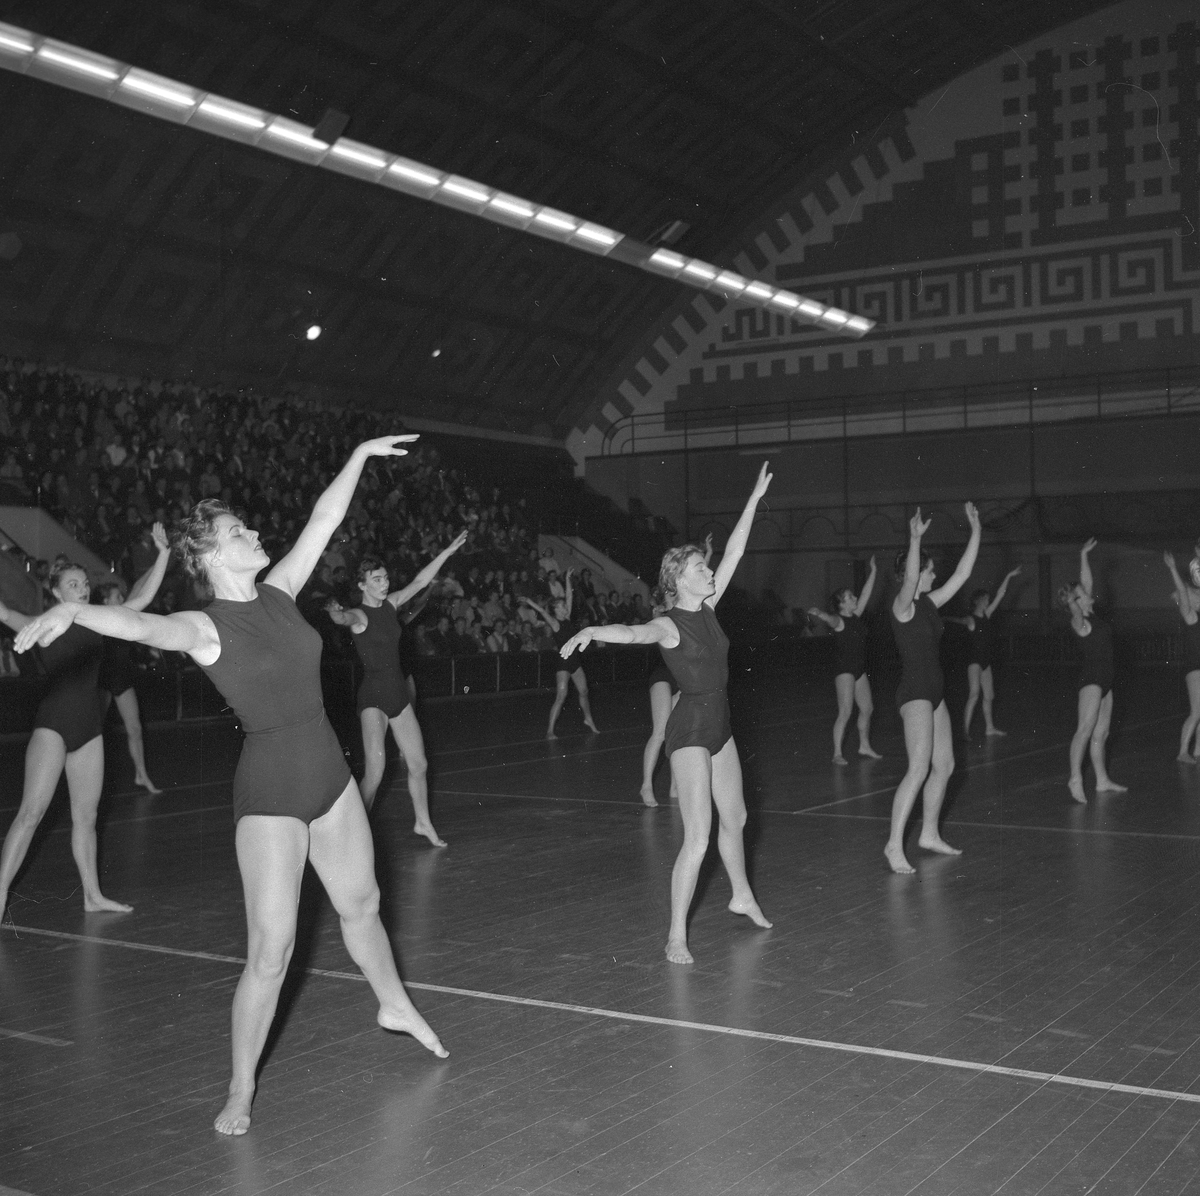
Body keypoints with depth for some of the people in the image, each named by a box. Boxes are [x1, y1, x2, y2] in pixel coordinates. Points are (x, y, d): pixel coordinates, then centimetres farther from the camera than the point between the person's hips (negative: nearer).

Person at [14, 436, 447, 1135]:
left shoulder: (278, 593, 3)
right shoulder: (204, 628, -14)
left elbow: (325, 519, 9)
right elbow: (139, 624, -35)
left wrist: (360, 454, 12)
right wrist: (73, 610, -54)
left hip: (330, 774, 6)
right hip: (271, 789, -6)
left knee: (361, 904, 23)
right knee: (271, 950, -6)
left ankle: (396, 1006, 48)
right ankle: (241, 1091, 11)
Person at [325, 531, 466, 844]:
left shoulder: (391, 604, 7)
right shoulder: (359, 616, -12)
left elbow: (419, 581, 14)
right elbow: (343, 619, -35)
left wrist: (447, 552, 12)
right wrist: (335, 612, -56)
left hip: (398, 692, 7)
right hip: (373, 696, -7)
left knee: (418, 764, 11)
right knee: (374, 773, -17)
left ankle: (423, 823, 29)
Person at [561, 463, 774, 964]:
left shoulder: (707, 608, 5)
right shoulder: (669, 625, -15)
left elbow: (735, 551, 6)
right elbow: (633, 632, -36)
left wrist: (755, 498, 6)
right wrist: (591, 631, -57)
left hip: (719, 724, 8)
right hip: (690, 728, -8)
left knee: (734, 818, 23)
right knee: (698, 837, -12)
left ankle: (742, 896, 46)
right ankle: (677, 937, -5)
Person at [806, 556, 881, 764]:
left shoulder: (855, 617, 10)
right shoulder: (838, 621, -13)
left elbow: (866, 594, 12)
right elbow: (829, 619, -35)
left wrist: (873, 572, 10)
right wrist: (818, 614, -58)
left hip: (860, 669, 8)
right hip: (845, 670, -8)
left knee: (867, 708, 13)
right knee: (845, 712, -11)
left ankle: (864, 746, 27)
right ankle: (837, 753, -8)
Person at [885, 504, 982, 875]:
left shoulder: (929, 604, 11)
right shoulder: (903, 606, -12)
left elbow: (962, 573, 13)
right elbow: (909, 579, -33)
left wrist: (976, 531, 10)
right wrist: (915, 539, -45)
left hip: (933, 693, 9)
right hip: (914, 693, -9)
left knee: (944, 765, 14)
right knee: (919, 769, -17)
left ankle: (930, 834, 26)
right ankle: (894, 845, -16)